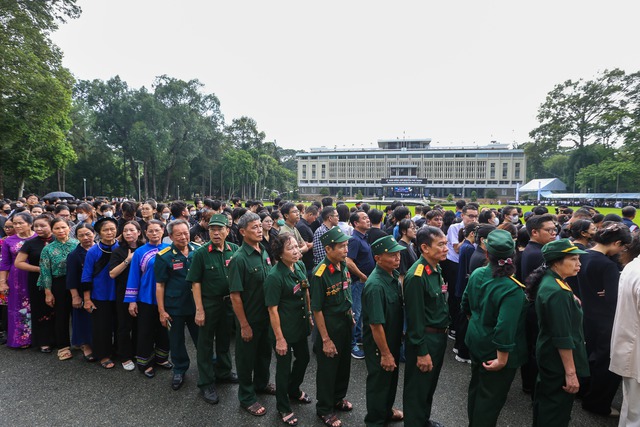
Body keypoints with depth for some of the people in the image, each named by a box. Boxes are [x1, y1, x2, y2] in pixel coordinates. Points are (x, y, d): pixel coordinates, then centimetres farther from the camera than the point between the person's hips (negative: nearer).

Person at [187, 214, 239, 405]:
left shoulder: (234, 250, -4)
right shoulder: (201, 253, -12)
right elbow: (195, 282, -10)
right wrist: (199, 310, -13)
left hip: (229, 302, 4)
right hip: (209, 303, -3)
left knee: (225, 339, 21)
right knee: (206, 344, 9)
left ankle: (223, 371, 41)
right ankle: (206, 384, 24)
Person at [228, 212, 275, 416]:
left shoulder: (265, 253, -1)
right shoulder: (239, 259, -22)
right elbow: (235, 295, -19)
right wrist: (244, 325, -16)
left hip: (267, 315, 7)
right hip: (249, 319, -6)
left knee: (264, 353, 24)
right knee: (247, 357, 12)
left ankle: (261, 383, 47)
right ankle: (246, 397, 32)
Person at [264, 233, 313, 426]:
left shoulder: (300, 265, -4)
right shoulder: (274, 276, -26)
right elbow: (273, 310, -22)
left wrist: (309, 314, 12)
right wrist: (279, 338, -19)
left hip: (301, 325, 7)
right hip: (284, 329, -7)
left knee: (303, 358, 23)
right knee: (284, 367, 11)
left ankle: (294, 391, 51)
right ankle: (283, 407, 35)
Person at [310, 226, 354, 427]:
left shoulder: (343, 264, -5)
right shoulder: (320, 274, -27)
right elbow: (317, 309, -21)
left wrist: (350, 316, 14)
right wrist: (325, 340, -17)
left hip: (345, 322, 7)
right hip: (329, 324, -7)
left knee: (344, 363, 23)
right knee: (327, 367, 11)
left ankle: (338, 398, 47)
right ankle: (324, 409, 34)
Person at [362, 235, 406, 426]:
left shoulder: (394, 274, -5)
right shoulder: (375, 285, -33)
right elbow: (376, 325, -28)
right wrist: (385, 353, -19)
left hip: (393, 338, 8)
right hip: (378, 344, -8)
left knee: (391, 377, 27)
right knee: (379, 381, 13)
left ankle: (387, 410, 51)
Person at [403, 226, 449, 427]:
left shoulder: (436, 269, 2)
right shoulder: (416, 276, -26)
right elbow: (415, 318, -23)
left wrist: (442, 335, 15)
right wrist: (421, 352, -19)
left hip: (439, 336, 9)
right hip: (424, 340, -9)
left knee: (430, 384, 26)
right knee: (417, 388, 11)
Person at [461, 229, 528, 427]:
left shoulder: (477, 274, -9)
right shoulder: (513, 289, -28)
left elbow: (465, 306, 5)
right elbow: (505, 329, -32)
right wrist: (502, 359, -21)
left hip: (476, 342, 7)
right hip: (496, 351, -6)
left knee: (476, 387, 25)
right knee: (492, 396, 12)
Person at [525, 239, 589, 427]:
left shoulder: (549, 281, 1)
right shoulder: (557, 293, -29)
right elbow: (563, 338, -27)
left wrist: (571, 299, 6)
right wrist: (571, 373, -22)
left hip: (548, 356, 9)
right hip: (558, 361, -9)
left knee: (545, 400, 27)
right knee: (556, 412, 8)